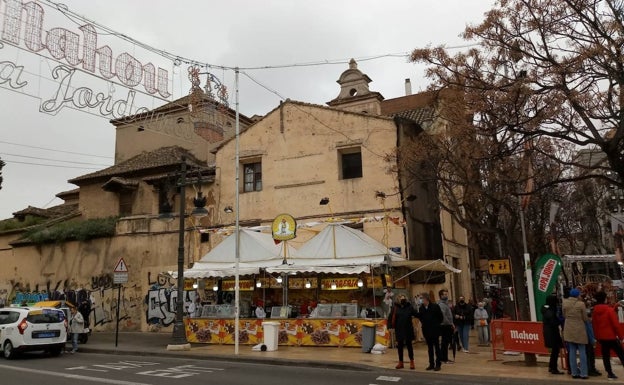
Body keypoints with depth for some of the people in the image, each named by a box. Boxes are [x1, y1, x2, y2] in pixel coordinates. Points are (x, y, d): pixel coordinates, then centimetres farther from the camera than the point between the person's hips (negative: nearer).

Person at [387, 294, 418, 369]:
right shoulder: (395, 307, -2)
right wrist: (390, 326, -12)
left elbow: (416, 314, -4)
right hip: (399, 330, 1)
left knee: (409, 345, 6)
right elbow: (390, 317, -4)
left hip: (408, 330, -1)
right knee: (400, 346, 9)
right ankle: (400, 362, 21)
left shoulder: (409, 307, -1)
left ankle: (411, 362, 18)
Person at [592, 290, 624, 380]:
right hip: (611, 335, -5)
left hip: (601, 336, 5)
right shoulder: (610, 310, -13)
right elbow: (616, 324, -14)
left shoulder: (595, 311, 3)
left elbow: (593, 325, 7)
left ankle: (610, 373, 9)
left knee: (605, 355, 8)